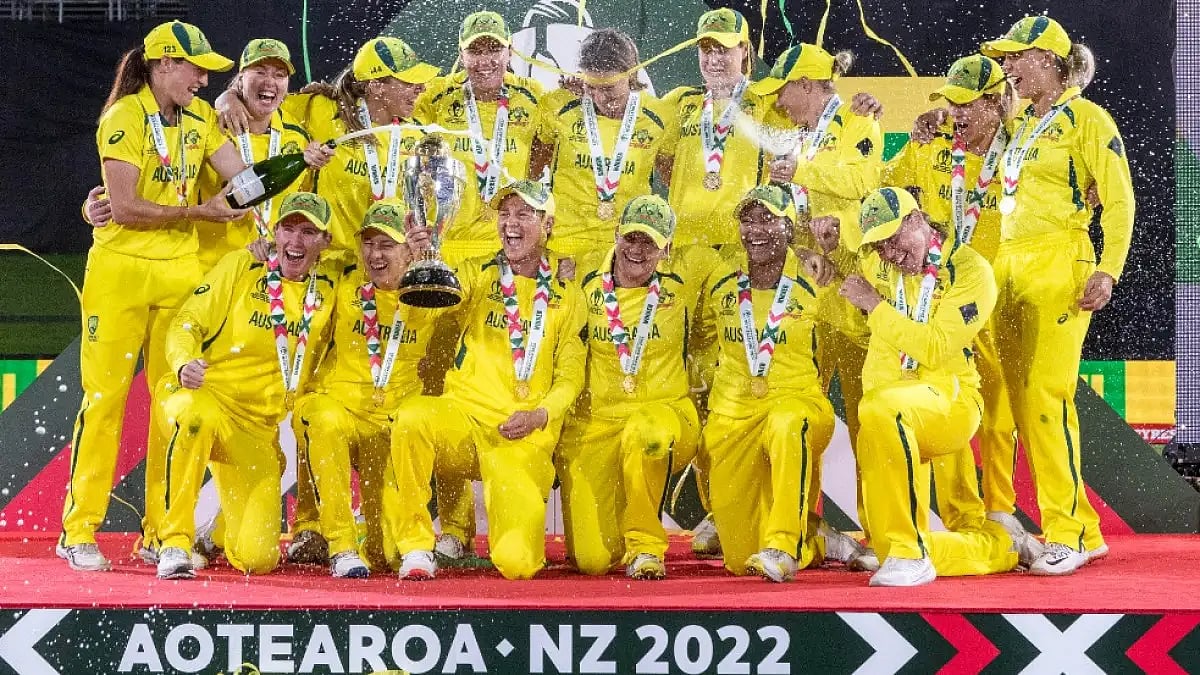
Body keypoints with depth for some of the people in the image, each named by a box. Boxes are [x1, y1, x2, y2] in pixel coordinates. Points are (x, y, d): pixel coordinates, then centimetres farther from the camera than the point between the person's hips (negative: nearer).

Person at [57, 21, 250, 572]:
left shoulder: (199, 117, 11)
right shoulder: (124, 118, -9)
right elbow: (124, 207, -15)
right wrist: (197, 211, -13)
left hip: (181, 272, 6)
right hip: (120, 271, -6)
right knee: (105, 397, -3)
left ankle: (161, 532, 9)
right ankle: (78, 533, 3)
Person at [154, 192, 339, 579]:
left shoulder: (330, 285, 5)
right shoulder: (242, 266, -3)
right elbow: (187, 323, -5)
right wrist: (184, 365, -25)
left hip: (262, 427, 3)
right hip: (203, 393, -3)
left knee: (257, 558, -9)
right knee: (200, 416, -43)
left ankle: (221, 529, 31)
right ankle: (175, 543, -26)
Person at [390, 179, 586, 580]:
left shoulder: (566, 297, 9)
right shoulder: (476, 276, 9)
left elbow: (570, 377, 8)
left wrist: (538, 416, -12)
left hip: (526, 438, 0)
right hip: (464, 413, 1)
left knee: (516, 563, -19)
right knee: (411, 416, -36)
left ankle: (521, 526, 22)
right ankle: (417, 546, -19)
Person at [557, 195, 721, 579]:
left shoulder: (686, 274, -1)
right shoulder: (585, 279, 2)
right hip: (592, 423, 1)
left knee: (645, 431, -42)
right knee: (591, 560, -11)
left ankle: (646, 546, -17)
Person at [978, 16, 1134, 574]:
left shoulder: (1086, 119, -3)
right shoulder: (1021, 124, 19)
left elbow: (1119, 201, -8)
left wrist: (1107, 272, -16)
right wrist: (993, 265, 16)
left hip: (1059, 266, -8)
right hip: (1010, 267, 8)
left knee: (1046, 398, -15)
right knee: (1023, 401, 4)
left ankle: (1066, 533, -10)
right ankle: (1083, 530, 10)